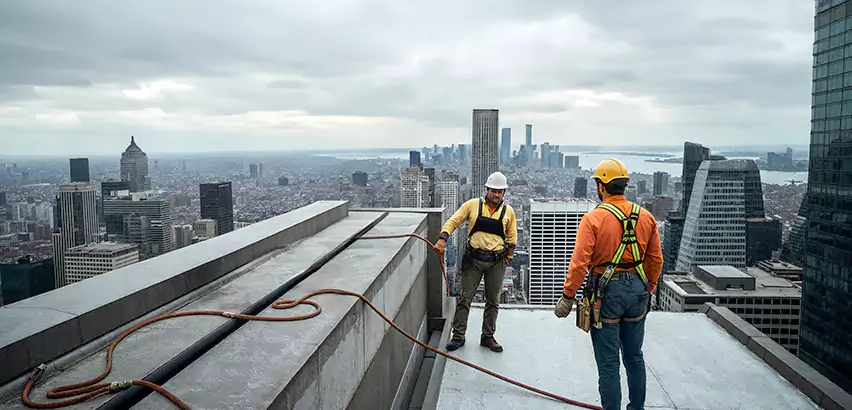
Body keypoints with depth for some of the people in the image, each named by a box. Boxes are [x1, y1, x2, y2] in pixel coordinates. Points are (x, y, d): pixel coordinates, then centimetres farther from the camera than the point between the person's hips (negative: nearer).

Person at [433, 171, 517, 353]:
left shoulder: (508, 211, 4)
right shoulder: (473, 205, -1)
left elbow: (512, 237, 12)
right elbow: (453, 221, -2)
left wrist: (508, 258, 6)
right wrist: (443, 238, -17)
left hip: (496, 262, 2)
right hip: (473, 259, -1)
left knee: (493, 301, 9)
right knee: (464, 298, 1)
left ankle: (488, 337, 22)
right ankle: (458, 336, 10)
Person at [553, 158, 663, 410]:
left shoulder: (593, 218, -13)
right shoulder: (646, 217, 3)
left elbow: (579, 263, -17)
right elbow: (656, 261, 8)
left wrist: (567, 297, -10)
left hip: (606, 293, -5)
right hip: (637, 290, 6)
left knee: (608, 362, 5)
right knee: (634, 356, 21)